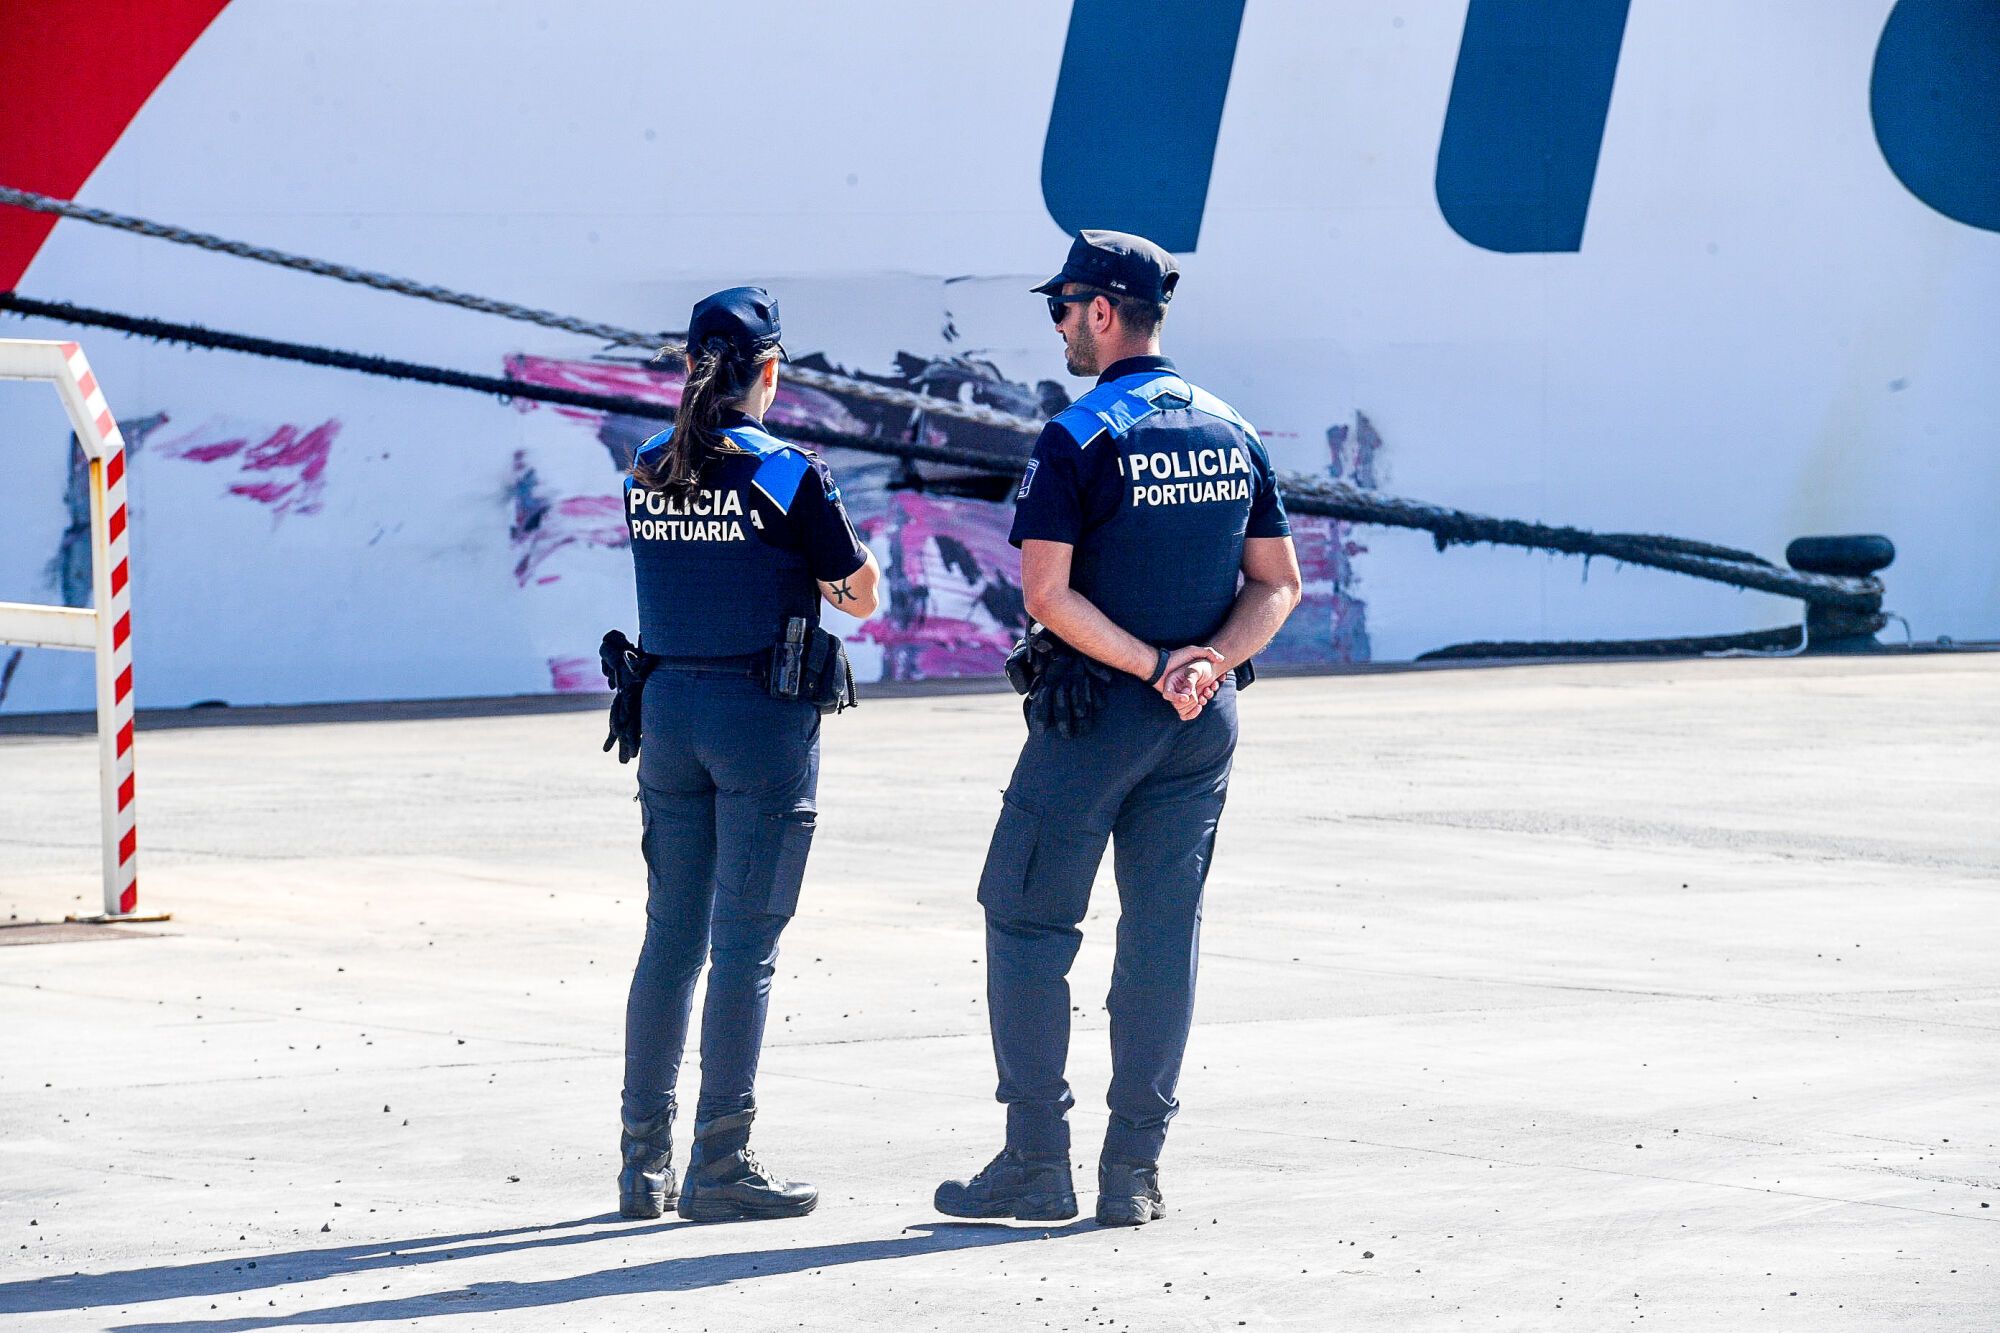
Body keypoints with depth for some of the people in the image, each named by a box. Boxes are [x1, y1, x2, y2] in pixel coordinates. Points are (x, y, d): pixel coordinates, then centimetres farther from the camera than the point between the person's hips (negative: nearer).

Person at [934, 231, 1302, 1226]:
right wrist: (1204, 663, -7)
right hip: (1203, 728, 6)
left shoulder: (1078, 440, -11)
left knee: (1026, 920, 4)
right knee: (1164, 933, 7)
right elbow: (1277, 585, 7)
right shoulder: (1233, 434, 8)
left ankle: (1036, 1164, 1)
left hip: (1095, 710, -6)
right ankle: (1134, 1171, 6)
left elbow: (1048, 594, -17)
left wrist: (1149, 669, -15)